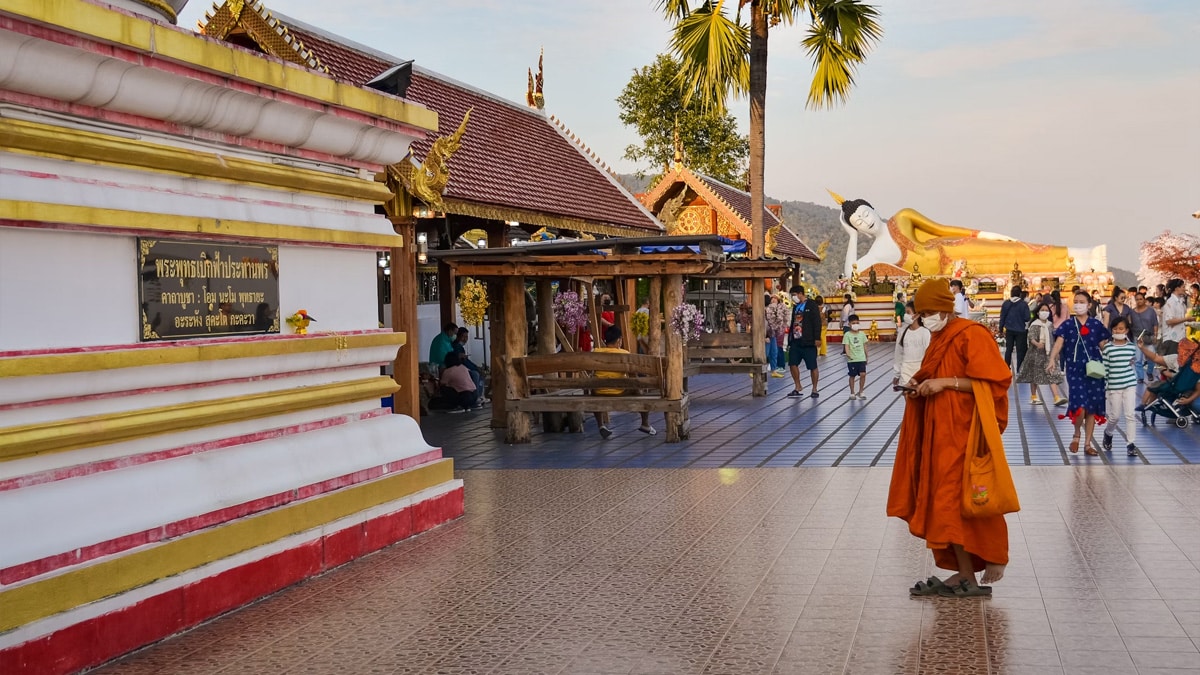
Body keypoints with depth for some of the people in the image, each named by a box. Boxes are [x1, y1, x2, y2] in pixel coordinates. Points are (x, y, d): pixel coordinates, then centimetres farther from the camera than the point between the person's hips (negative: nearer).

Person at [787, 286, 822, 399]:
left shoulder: (811, 306, -6)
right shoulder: (795, 307, 16)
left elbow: (817, 322, -11)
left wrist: (817, 338, -17)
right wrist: (789, 338, 16)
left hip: (808, 342, -7)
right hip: (796, 341, 7)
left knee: (813, 367, 0)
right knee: (792, 364, 5)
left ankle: (814, 390, 9)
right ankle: (798, 387, 19)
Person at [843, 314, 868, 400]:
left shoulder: (862, 334, 5)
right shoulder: (847, 335, -5)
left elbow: (864, 346, 12)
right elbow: (847, 346, -12)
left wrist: (866, 357, 16)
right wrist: (848, 354, -30)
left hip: (861, 358, 2)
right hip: (852, 360, -2)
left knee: (863, 374, -8)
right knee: (852, 376, 7)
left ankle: (860, 392, 6)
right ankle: (852, 393, 19)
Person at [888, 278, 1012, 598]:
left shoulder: (972, 335, -13)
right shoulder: (938, 340, 14)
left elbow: (993, 382, -18)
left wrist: (946, 382, -20)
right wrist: (919, 388, 3)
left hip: (965, 432, -9)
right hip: (941, 431, 9)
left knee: (964, 499, -6)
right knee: (946, 501, 6)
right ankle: (965, 574, 11)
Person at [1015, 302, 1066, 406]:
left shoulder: (1050, 325, 8)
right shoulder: (1034, 325, -7)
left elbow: (1053, 339, 15)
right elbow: (1031, 337, -22)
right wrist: (1037, 344, -39)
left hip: (1048, 354, 4)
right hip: (1036, 354, -4)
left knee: (1052, 375, -7)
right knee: (1034, 375, 7)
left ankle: (1057, 398, -14)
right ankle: (1033, 397, 20)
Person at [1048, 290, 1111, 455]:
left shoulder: (1096, 324, 5)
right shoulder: (1068, 325, 1)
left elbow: (1104, 346, 9)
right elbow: (1059, 342, -12)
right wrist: (1052, 359, -29)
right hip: (1075, 370, -2)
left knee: (1092, 408, 5)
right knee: (1079, 407, -14)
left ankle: (1088, 443, 17)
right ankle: (1076, 434, 16)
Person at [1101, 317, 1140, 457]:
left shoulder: (1132, 347, 2)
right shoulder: (1108, 348, -5)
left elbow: (1134, 364, 16)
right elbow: (1104, 369, -4)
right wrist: (1103, 388, -5)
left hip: (1130, 385, 1)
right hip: (1114, 387, -1)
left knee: (1130, 415, -4)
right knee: (1114, 416, 7)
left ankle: (1131, 444, 1)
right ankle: (1108, 433, 37)